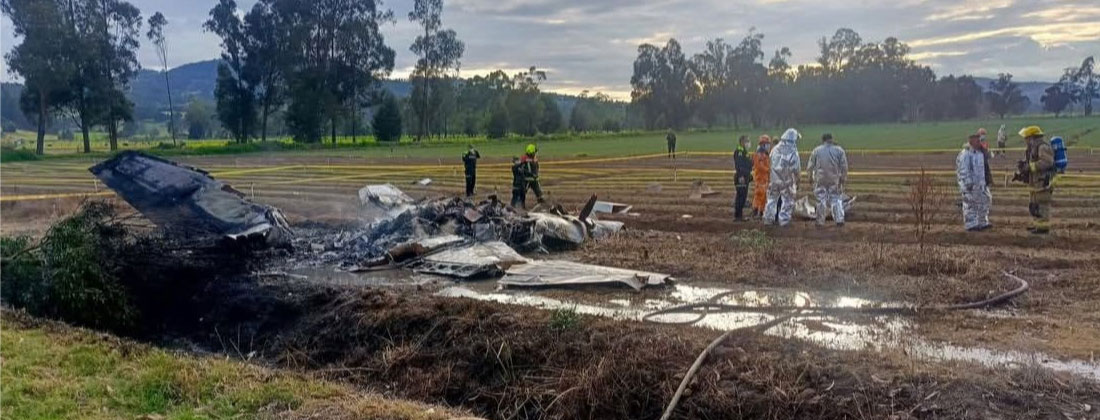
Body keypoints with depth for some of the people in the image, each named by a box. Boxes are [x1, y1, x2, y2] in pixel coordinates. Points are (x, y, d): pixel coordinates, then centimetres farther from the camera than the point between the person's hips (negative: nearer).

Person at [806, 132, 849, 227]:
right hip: (834, 179, 0)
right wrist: (843, 177, 2)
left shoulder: (816, 150, 1)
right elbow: (844, 166, -4)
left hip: (820, 179, 0)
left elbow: (810, 166, 3)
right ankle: (839, 220, 3)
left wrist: (810, 177, 13)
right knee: (836, 199, 8)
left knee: (821, 200, 6)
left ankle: (821, 221, 8)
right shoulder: (839, 150, 1)